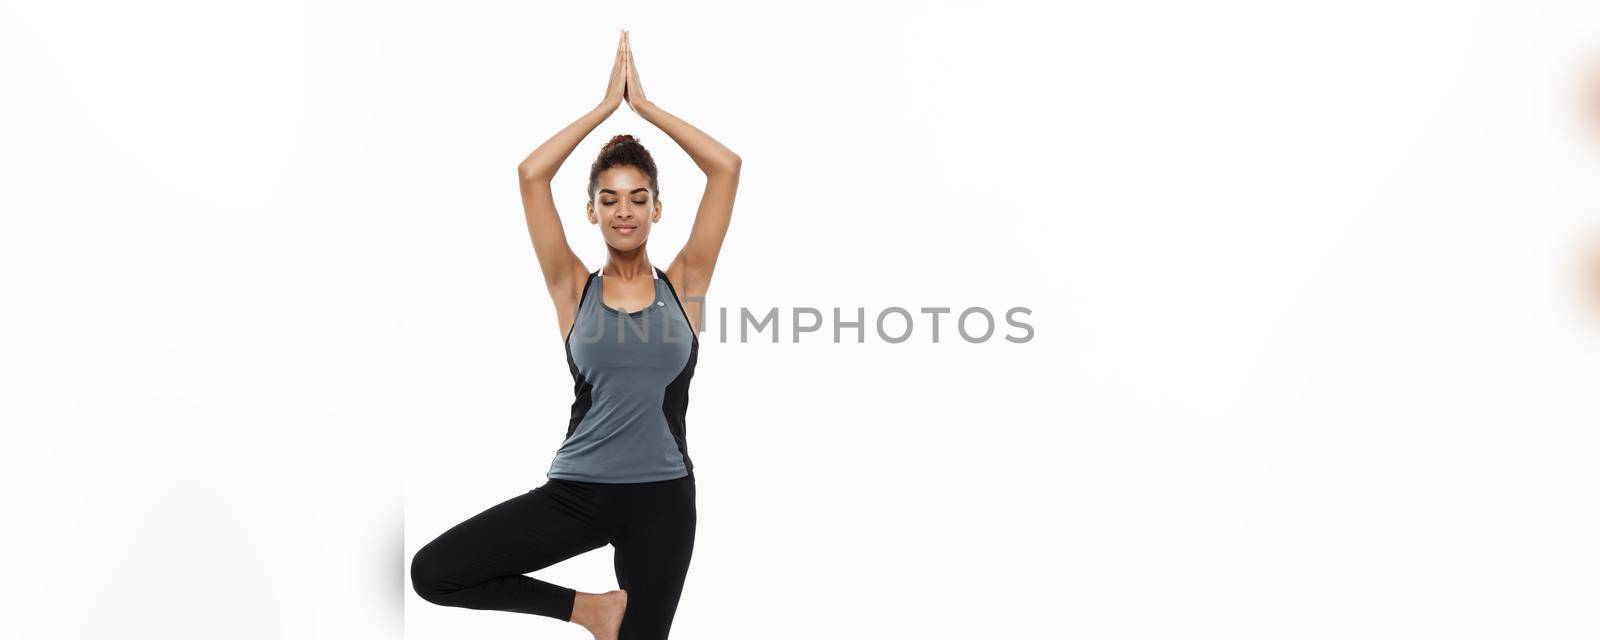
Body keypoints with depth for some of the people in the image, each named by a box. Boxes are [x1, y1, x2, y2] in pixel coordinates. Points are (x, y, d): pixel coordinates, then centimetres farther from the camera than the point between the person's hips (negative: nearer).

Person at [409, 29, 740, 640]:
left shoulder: (682, 284, 2)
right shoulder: (573, 288, 2)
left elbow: (726, 166, -4)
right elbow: (531, 173, -5)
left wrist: (644, 103, 0)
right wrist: (607, 104, 0)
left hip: (662, 496, -1)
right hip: (575, 491, 1)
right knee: (433, 573, -12)